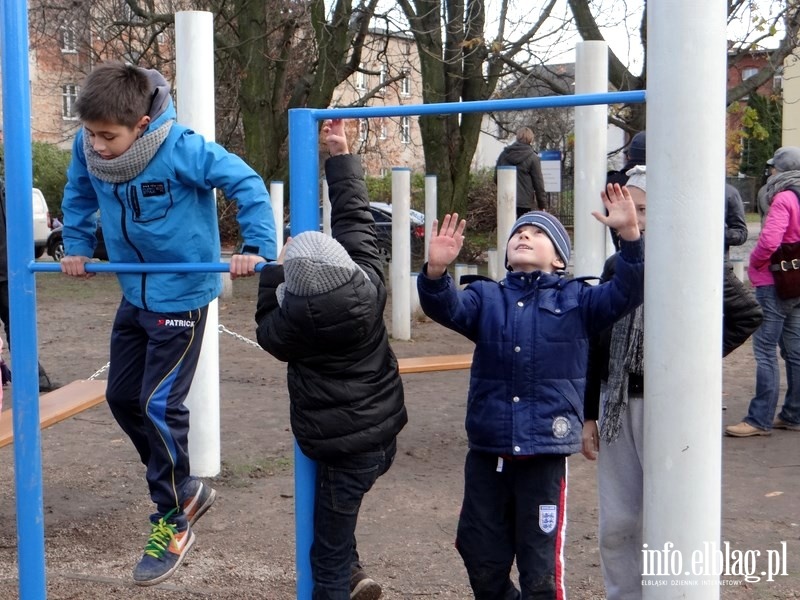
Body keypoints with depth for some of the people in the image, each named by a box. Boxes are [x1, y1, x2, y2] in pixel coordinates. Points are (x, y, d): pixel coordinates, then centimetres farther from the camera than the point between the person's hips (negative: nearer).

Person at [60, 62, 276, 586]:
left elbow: (246, 183, -20)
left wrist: (258, 248, -25)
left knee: (160, 406, -8)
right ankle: (185, 489, 32)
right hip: (135, 295, 7)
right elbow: (78, 194, 12)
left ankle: (173, 522, 10)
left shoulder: (180, 148, -26)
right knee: (122, 398, 13)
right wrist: (77, 246, 7)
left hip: (181, 296, -7)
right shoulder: (88, 148, -9)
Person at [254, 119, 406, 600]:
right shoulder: (369, 286, -8)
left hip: (341, 448, -5)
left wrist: (273, 273, 12)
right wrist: (342, 156, 13)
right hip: (384, 433, 6)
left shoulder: (293, 320, -17)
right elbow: (356, 219, 4)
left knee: (328, 553, 4)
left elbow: (268, 332, 8)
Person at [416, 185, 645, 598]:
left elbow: (626, 293, -9)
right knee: (482, 560, 15)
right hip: (486, 449, 3)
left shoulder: (576, 299, 5)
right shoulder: (486, 297, 9)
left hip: (545, 451, -2)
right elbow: (446, 307, -8)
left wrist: (629, 234, -23)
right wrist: (436, 271, -29)